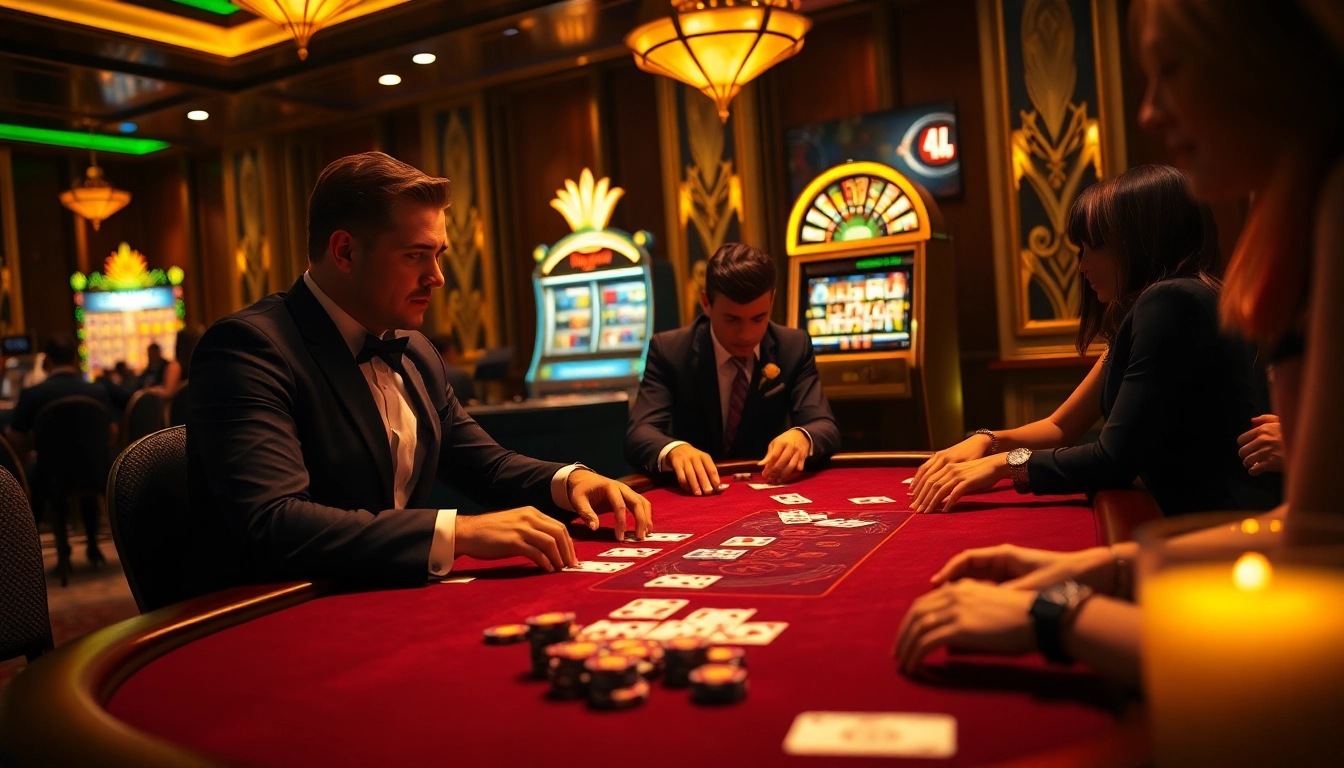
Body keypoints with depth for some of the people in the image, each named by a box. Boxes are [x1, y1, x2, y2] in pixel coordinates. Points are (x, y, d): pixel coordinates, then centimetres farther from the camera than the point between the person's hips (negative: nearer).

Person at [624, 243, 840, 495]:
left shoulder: (795, 347, -2)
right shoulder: (669, 350, -7)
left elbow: (826, 427, -8)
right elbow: (638, 433, -17)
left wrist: (802, 436, -31)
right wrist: (674, 450, -39)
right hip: (696, 494, -1)